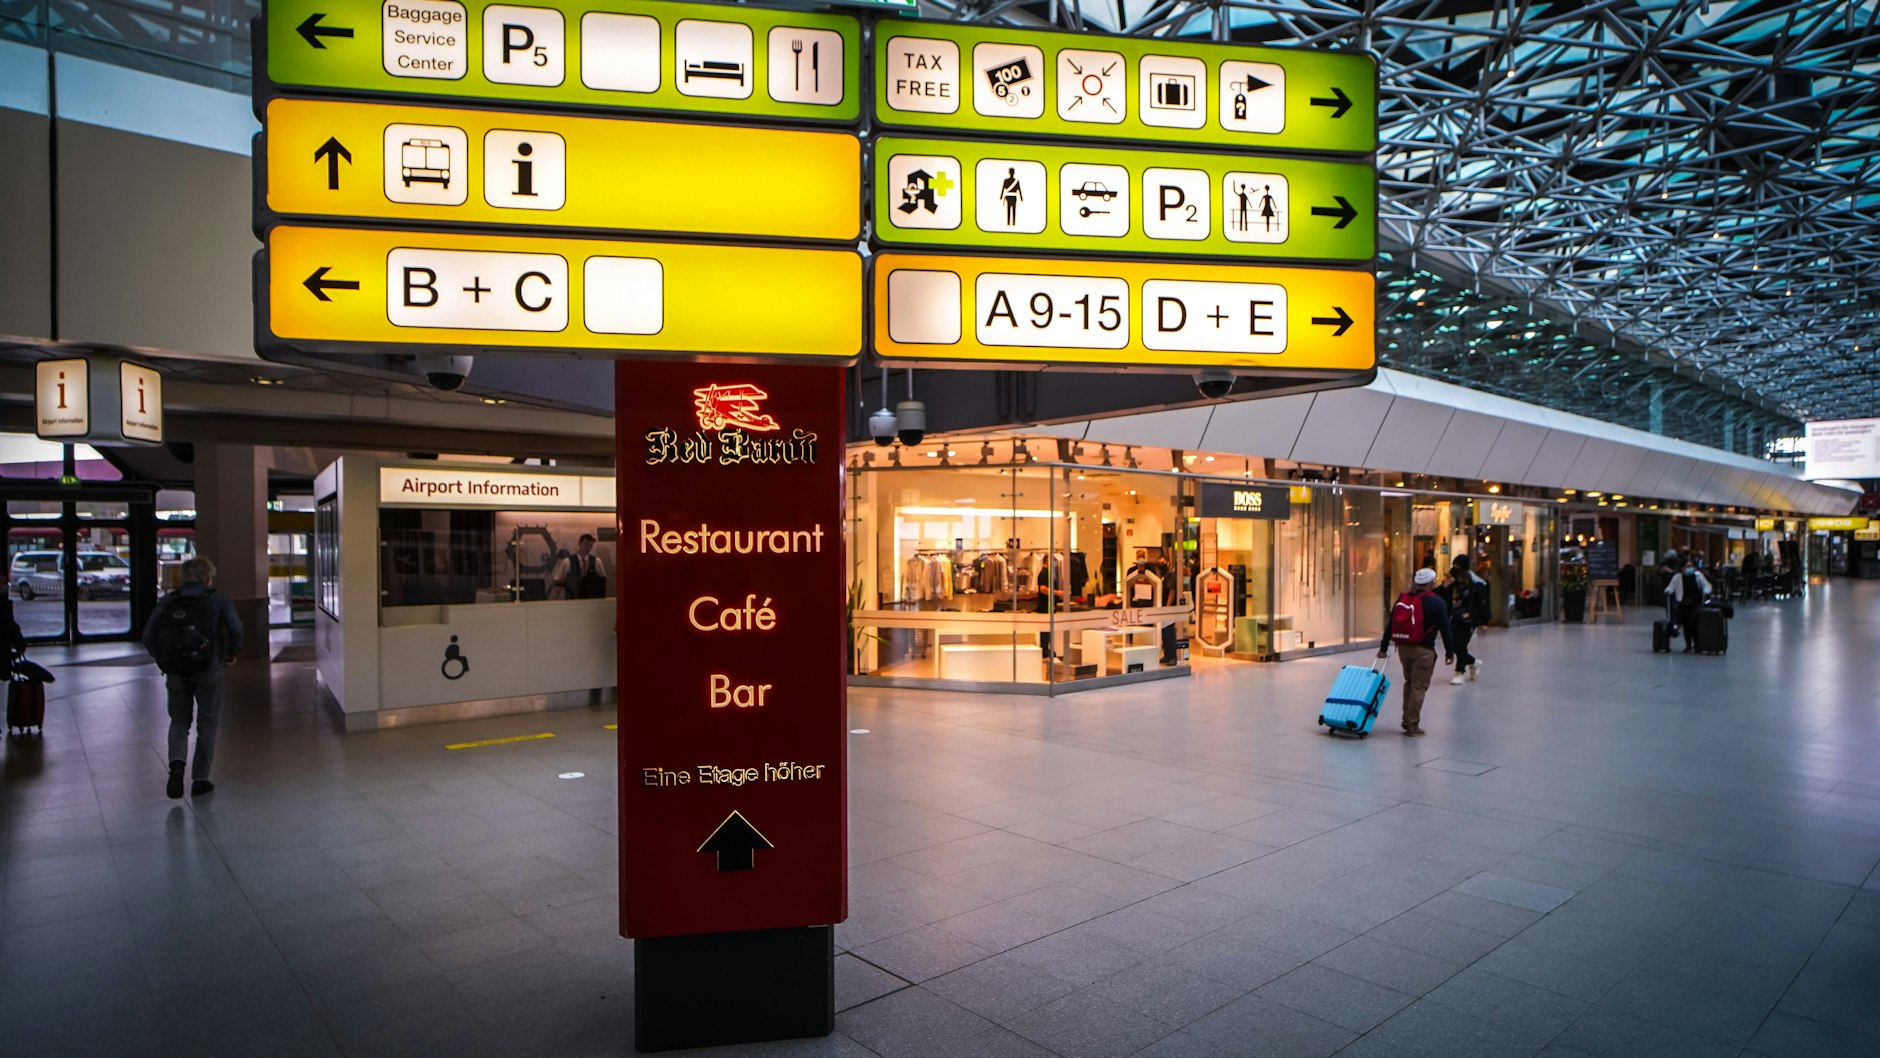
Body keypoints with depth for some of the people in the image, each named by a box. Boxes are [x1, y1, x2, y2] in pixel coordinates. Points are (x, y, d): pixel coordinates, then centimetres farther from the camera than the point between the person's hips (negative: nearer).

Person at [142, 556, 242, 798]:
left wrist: (162, 659, 13)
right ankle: (200, 779, 12)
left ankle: (176, 763, -7)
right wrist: (231, 654, 1)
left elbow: (147, 636, 2)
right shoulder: (218, 600, -1)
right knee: (207, 724, 10)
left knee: (179, 721, 18)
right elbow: (236, 628, -14)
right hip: (208, 669, -2)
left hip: (175, 671, 2)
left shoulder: (167, 601, 7)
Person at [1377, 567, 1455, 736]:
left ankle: (1407, 720, 24)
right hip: (1423, 650, -6)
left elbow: (1390, 625, 8)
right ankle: (1412, 726, 3)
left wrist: (1384, 647, 12)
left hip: (1403, 647, 6)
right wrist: (1450, 652, 4)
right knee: (1419, 687, 1)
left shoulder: (1403, 598, 7)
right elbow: (1445, 630, -6)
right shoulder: (1436, 602, -8)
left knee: (1409, 682, 20)